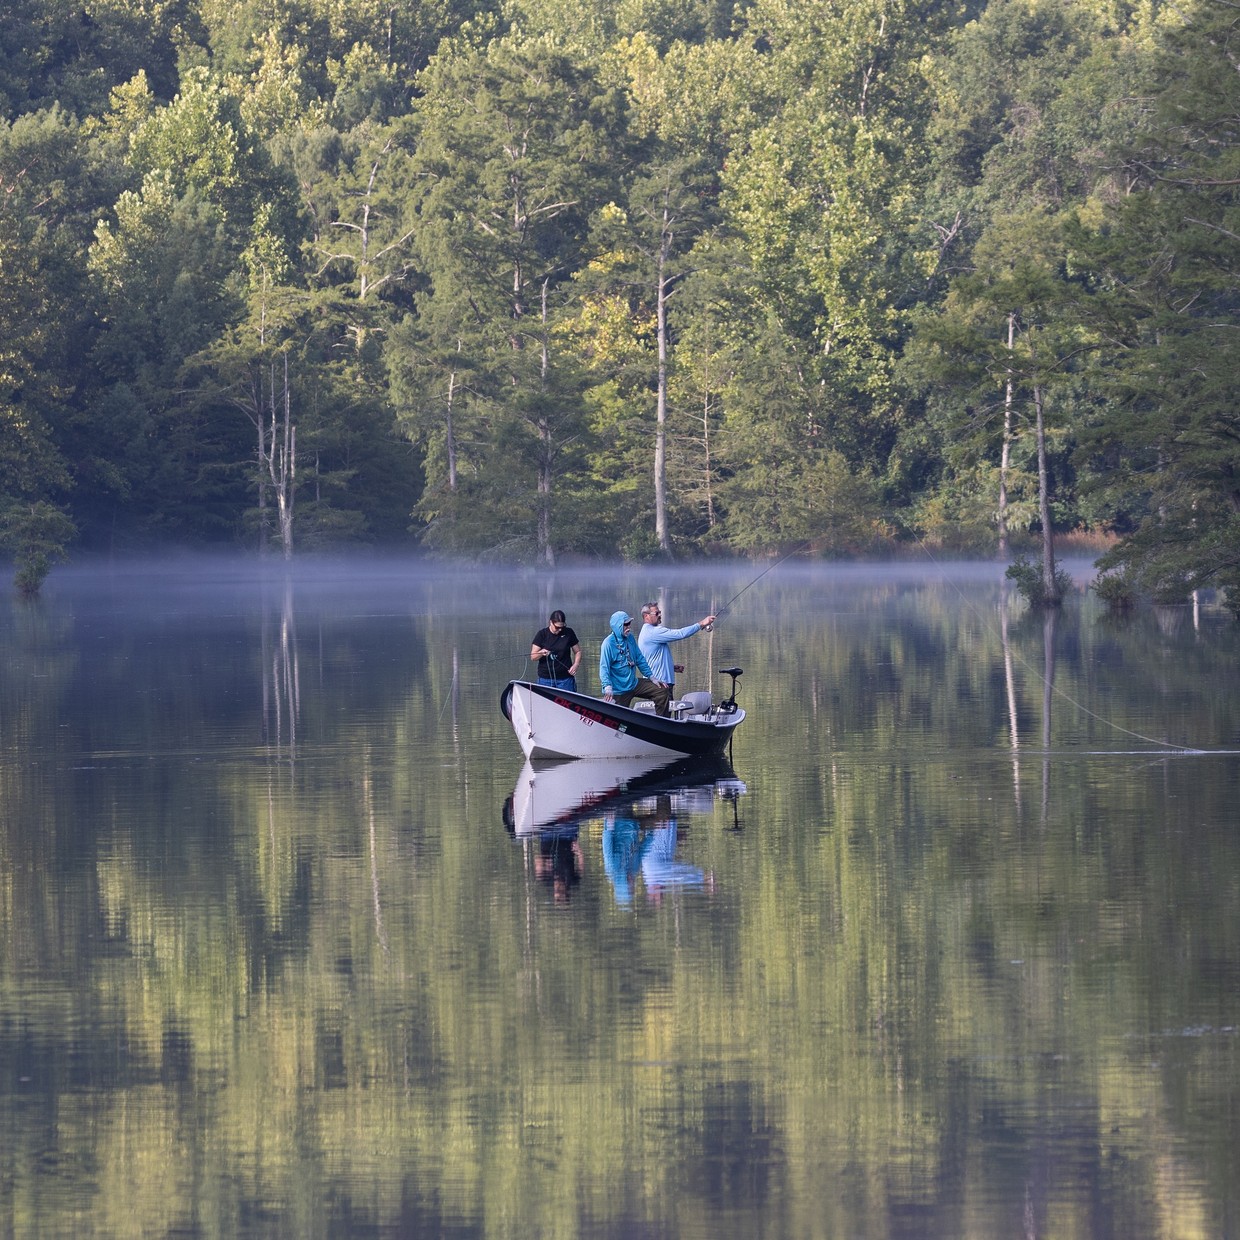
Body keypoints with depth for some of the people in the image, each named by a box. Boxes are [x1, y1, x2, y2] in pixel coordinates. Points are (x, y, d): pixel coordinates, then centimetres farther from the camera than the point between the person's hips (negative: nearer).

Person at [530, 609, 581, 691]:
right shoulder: (542, 634, 1)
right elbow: (533, 656, 1)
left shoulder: (568, 633, 4)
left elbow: (578, 652, 11)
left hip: (565, 678, 0)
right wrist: (541, 653, -21)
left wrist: (575, 665, -7)